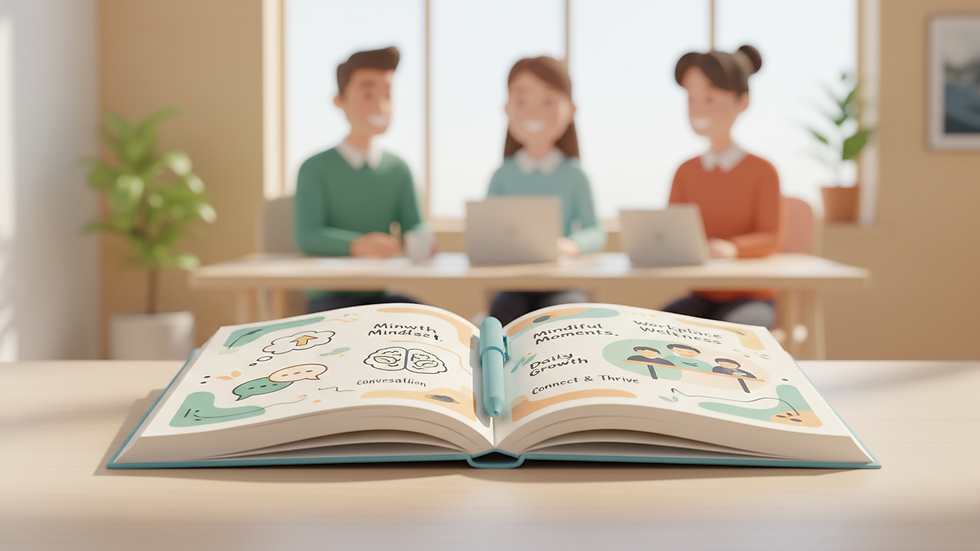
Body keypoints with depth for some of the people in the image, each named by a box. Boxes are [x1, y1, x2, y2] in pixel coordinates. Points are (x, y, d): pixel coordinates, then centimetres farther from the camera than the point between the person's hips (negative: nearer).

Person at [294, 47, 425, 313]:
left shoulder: (398, 170, 12)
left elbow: (413, 225, 3)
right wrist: (356, 244, -35)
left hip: (379, 296, 4)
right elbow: (308, 235, -14)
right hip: (329, 297, -4)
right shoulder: (315, 168, -1)